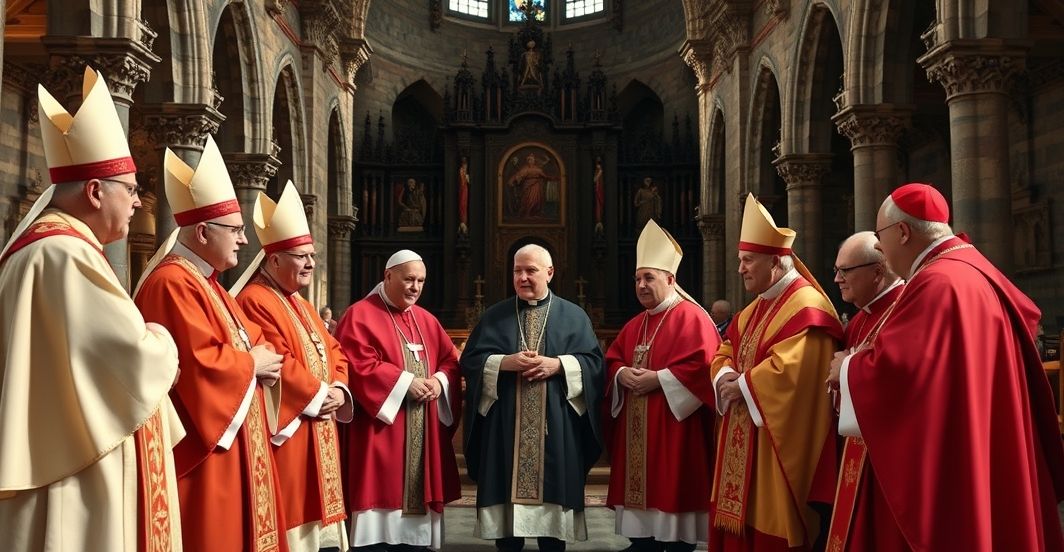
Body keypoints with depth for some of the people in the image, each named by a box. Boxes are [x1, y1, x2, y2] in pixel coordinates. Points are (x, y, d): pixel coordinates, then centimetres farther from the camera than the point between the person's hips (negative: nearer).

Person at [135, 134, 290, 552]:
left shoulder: (207, 283, 17)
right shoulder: (172, 284, -17)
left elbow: (250, 339, 19)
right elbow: (198, 364, -27)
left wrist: (263, 358, -3)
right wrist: (251, 365, -11)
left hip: (233, 436, 11)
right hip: (202, 444, -11)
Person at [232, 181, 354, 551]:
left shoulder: (301, 305, 20)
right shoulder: (255, 302, -13)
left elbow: (333, 351, 17)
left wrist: (338, 390, -2)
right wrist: (317, 395, -14)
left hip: (318, 430, 10)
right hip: (285, 429, -10)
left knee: (311, 505, 13)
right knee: (290, 508, -7)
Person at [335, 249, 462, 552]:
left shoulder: (426, 320, 17)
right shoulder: (360, 315, -4)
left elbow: (451, 360, 15)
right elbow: (358, 365, -15)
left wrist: (439, 381, -7)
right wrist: (405, 381, -17)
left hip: (423, 433, 6)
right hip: (381, 429, -6)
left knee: (418, 491, 7)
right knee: (383, 490, -8)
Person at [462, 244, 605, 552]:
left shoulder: (573, 316, 8)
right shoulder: (494, 316, 10)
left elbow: (594, 361, 1)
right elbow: (470, 361, 3)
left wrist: (559, 365, -14)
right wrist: (504, 362, -13)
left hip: (556, 428, -1)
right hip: (505, 428, 1)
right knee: (507, 489, 2)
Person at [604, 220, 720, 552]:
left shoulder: (691, 317, -6)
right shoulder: (635, 325, 18)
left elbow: (701, 364, -18)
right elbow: (611, 361, 17)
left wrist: (657, 379, -19)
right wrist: (622, 375, -5)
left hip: (672, 429, -7)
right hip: (635, 432, 8)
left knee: (673, 522, -3)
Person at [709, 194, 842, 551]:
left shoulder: (806, 306, -14)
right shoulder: (755, 309, 17)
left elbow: (790, 368, -25)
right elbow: (724, 353, 17)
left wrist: (742, 386, -14)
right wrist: (725, 377, -6)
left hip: (777, 444, -10)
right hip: (743, 444, 10)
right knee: (740, 520, 13)